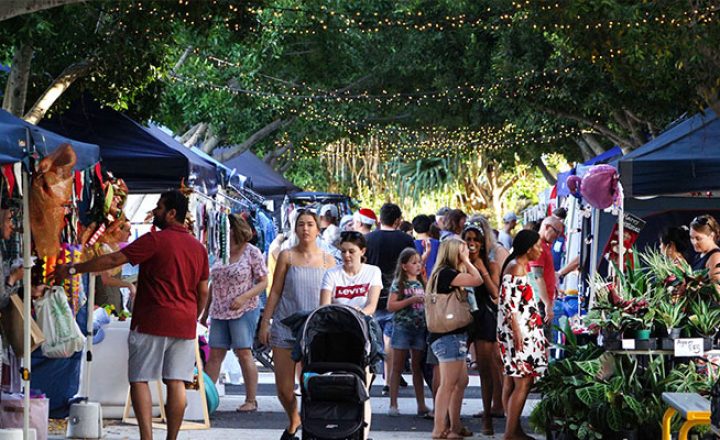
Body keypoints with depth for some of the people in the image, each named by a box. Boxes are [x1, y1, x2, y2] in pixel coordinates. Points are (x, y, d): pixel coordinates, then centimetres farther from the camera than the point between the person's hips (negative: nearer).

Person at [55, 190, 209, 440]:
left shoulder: (156, 240, -9)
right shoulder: (199, 248, 11)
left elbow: (113, 260, -10)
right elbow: (203, 291, 13)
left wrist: (73, 269, -4)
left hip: (152, 322, -5)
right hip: (184, 325, 6)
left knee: (139, 379, -1)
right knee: (176, 382, 4)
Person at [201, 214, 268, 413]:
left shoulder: (251, 252, -4)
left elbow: (263, 282, -4)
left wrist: (244, 297, -17)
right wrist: (206, 310, 18)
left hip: (244, 311, -5)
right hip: (219, 312, 5)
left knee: (244, 353, -6)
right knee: (214, 354, 2)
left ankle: (251, 400, 0)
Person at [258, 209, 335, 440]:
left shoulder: (328, 260, 5)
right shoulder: (287, 256, 3)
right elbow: (275, 292, 6)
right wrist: (265, 323, 3)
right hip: (285, 326, 0)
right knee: (283, 386, 3)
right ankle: (293, 421, 29)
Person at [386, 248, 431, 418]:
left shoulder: (421, 284, 11)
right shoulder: (398, 284, -4)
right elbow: (390, 306, -12)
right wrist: (410, 300, -19)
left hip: (420, 329, 4)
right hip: (402, 328, -4)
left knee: (417, 368, 8)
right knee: (398, 368, 2)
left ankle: (421, 405, 9)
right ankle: (393, 405, 5)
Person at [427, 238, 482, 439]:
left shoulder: (445, 274, 18)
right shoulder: (446, 273, -14)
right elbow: (477, 280, -18)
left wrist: (465, 262, 14)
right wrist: (466, 261, -6)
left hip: (455, 335, 11)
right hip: (448, 336, -11)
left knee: (461, 382, 15)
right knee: (448, 384, -8)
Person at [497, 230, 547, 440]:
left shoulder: (522, 266, 16)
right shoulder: (516, 268, -14)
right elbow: (509, 302, -21)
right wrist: (517, 332, -23)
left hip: (524, 332, 10)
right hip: (518, 333, -10)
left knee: (512, 381, 11)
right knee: (523, 382, -9)